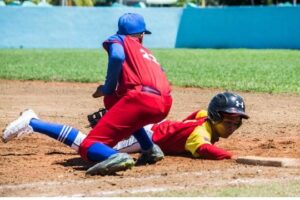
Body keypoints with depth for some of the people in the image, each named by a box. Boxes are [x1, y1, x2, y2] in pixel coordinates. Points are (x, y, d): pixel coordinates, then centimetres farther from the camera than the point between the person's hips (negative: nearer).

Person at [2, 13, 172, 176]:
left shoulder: (118, 39, 19)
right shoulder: (147, 52, 37)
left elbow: (117, 57, -4)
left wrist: (107, 89, 7)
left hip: (141, 98, -6)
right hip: (164, 106, 6)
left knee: (88, 145, -5)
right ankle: (150, 150, 22)